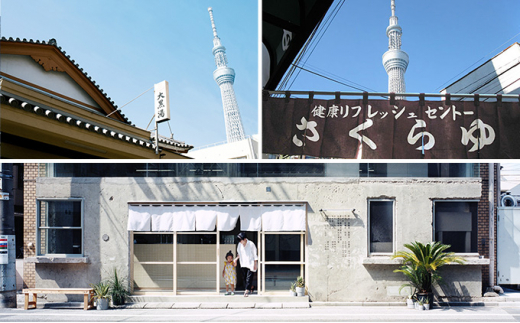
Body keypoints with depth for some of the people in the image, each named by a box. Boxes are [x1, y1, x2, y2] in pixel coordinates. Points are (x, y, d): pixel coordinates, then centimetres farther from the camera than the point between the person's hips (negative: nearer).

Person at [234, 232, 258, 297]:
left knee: (249, 278, -10)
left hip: (251, 264, -6)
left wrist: (255, 264, -10)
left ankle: (247, 291, -7)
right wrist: (236, 259, 2)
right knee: (244, 278, 10)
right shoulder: (240, 244, 3)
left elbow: (255, 255, -7)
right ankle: (251, 287, 29)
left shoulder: (251, 244, -12)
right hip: (243, 264, 6)